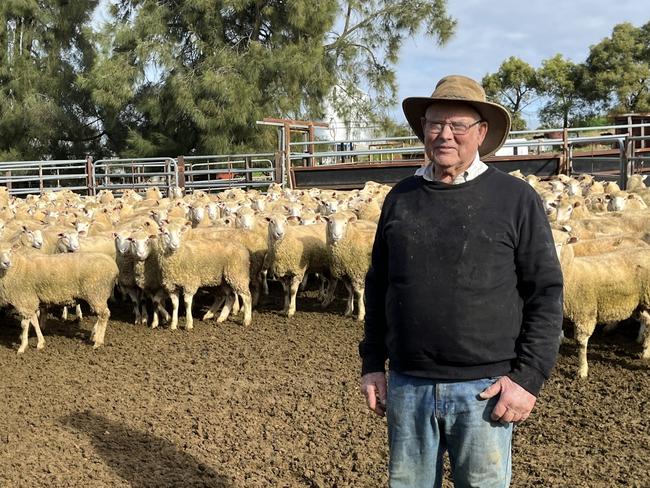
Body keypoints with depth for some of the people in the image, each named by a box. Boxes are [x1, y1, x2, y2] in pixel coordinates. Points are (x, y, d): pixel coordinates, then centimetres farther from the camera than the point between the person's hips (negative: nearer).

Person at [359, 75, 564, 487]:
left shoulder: (517, 199, -4)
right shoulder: (401, 198, 6)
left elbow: (545, 292, -4)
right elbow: (378, 285, 11)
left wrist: (529, 376, -10)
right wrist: (372, 364, 9)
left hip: (484, 388, -3)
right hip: (406, 385, 3)